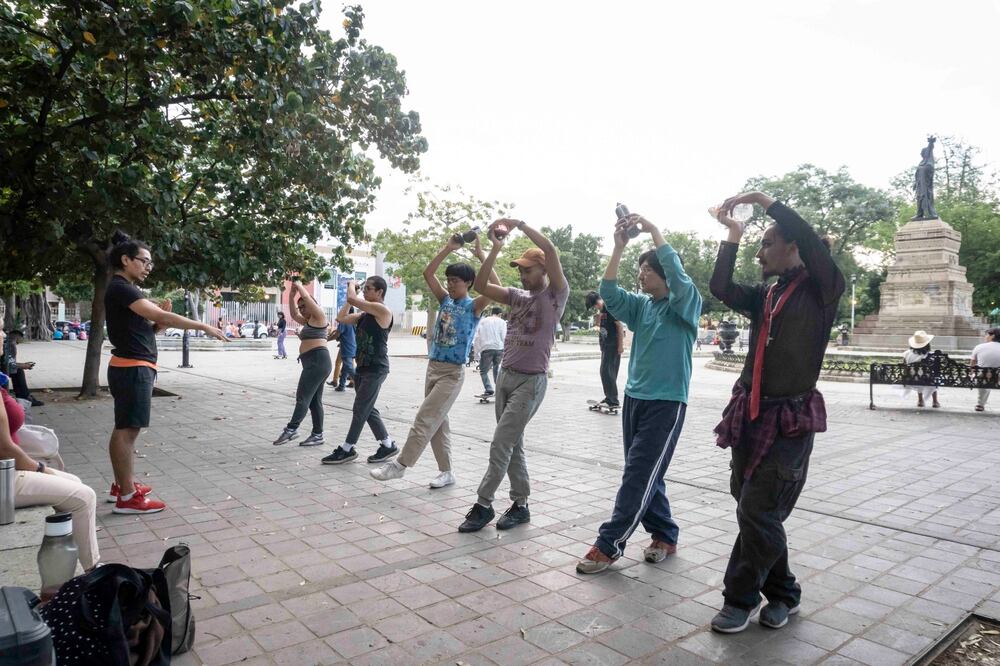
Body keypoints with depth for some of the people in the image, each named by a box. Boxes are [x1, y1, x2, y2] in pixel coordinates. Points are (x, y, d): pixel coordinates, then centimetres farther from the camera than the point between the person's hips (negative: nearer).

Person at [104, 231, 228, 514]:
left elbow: (147, 327, 16)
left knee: (126, 428, 17)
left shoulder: (125, 290, 18)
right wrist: (204, 326, -24)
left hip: (135, 368, 11)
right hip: (132, 369, -11)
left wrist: (159, 321, -5)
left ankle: (122, 485, 28)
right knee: (126, 429, -8)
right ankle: (127, 497, -4)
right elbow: (161, 316, -25)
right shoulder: (120, 288, -14)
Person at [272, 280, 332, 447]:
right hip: (313, 362, 10)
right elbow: (293, 314, 29)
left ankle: (292, 429, -19)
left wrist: (299, 286, 0)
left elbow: (308, 298, -13)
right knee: (314, 400, 7)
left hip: (318, 361, -10)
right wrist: (291, 295, 19)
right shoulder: (309, 321, 24)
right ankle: (317, 435, 8)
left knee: (303, 396, -15)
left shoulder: (319, 316, -3)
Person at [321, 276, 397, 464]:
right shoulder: (365, 314, 15)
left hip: (375, 369, -10)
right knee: (367, 409, 12)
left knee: (360, 410, -3)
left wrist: (351, 285, -3)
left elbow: (353, 299, -22)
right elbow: (341, 318, 17)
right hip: (362, 367, 10)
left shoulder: (382, 310, -13)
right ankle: (388, 445, 21)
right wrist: (349, 300, 13)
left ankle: (346, 449, 6)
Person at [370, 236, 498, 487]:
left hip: (452, 373, -7)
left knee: (424, 420, -8)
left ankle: (400, 465, 1)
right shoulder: (445, 300, 10)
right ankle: (446, 472, 19)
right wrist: (448, 248, 0)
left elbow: (495, 288, -25)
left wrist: (482, 255, -21)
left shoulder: (474, 306, -7)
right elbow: (427, 274, 7)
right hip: (433, 367, 7)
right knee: (437, 422, 9)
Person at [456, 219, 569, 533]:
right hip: (505, 376, 7)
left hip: (530, 381, -7)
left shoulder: (555, 295, -5)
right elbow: (480, 286, 7)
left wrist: (517, 223, -13)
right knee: (513, 445, 10)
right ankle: (520, 505, 20)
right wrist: (496, 248, 2)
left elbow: (550, 250, -18)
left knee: (500, 445, -7)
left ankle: (483, 505, 4)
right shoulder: (517, 295, 12)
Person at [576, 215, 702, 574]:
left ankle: (609, 545, 2)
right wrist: (619, 247, -11)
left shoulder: (686, 304, -5)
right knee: (645, 476, 13)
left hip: (666, 403, -6)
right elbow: (609, 293, -4)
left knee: (638, 477, -4)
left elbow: (678, 275, -24)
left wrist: (653, 231, -21)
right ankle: (665, 536, 28)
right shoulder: (640, 306, 9)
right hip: (634, 399, 7)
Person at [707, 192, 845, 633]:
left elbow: (811, 241, -20)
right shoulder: (765, 296, 13)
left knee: (757, 513, -7)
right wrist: (733, 235, 5)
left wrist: (762, 199, -15)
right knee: (753, 509, 11)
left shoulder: (821, 290, -5)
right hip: (750, 415, 7)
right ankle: (781, 593, 28)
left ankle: (741, 598, 12)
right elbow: (721, 288, 6)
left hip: (790, 422, -7)